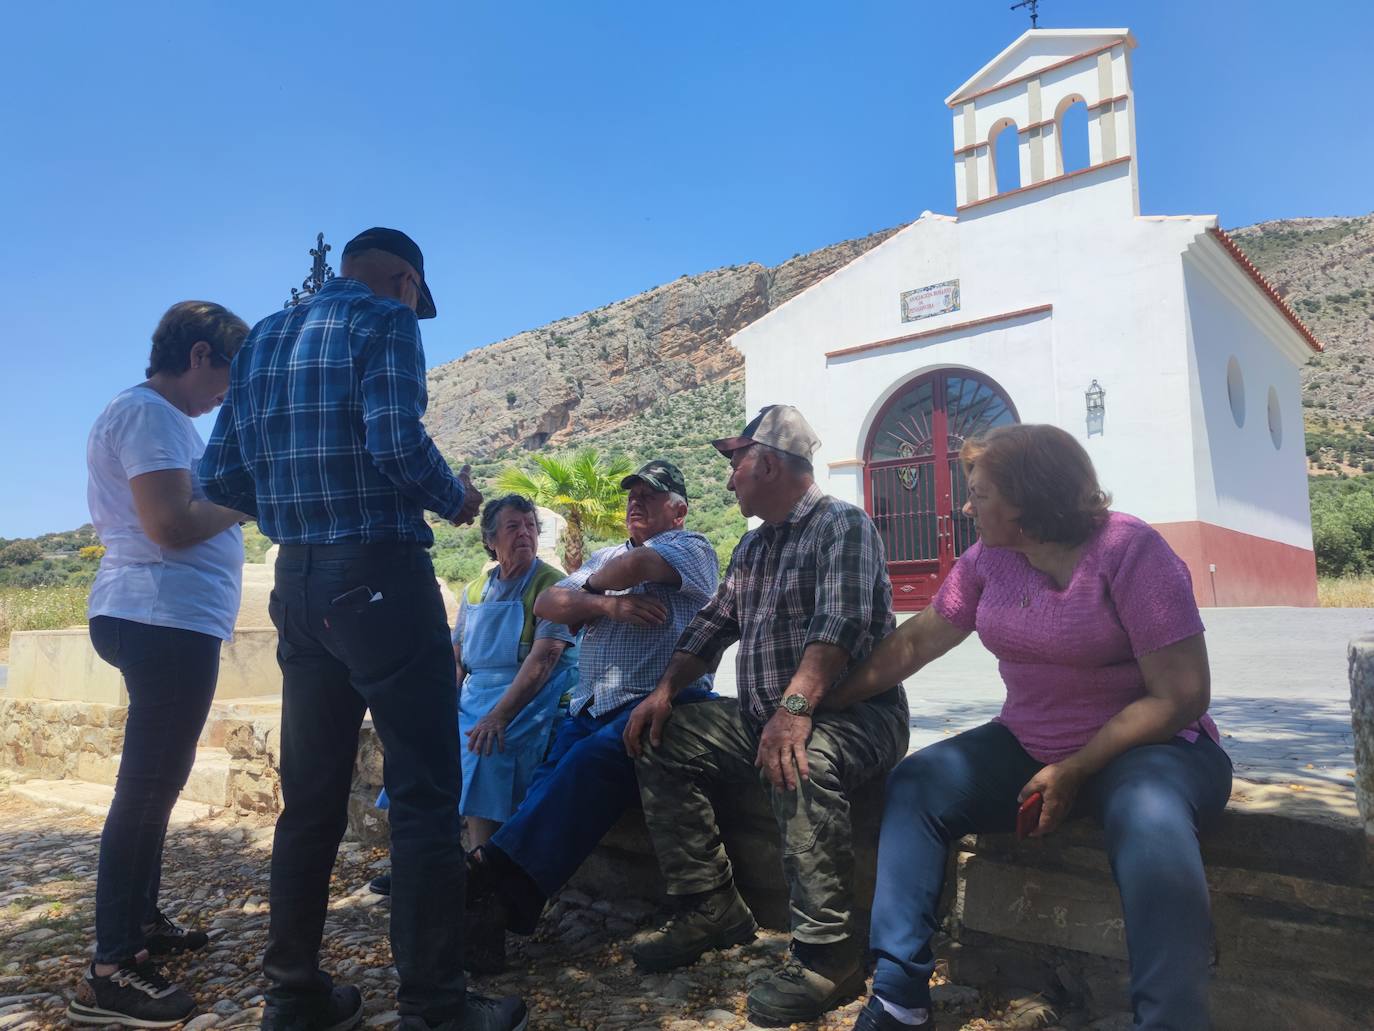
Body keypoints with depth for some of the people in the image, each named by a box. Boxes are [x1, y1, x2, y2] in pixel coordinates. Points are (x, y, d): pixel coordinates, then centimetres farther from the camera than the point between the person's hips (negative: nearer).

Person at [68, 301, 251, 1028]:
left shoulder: (161, 417, 20)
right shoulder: (146, 412, -12)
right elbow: (170, 525, -22)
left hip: (174, 620, 11)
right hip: (164, 620, -11)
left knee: (157, 781, 18)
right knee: (149, 786, -7)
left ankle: (140, 921, 30)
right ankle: (110, 970, -1)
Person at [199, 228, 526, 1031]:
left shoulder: (263, 339, 17)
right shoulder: (385, 321, -4)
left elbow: (223, 477, 12)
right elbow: (398, 446, -19)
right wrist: (456, 498, -2)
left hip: (299, 582, 7)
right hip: (381, 576, -7)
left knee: (312, 793, 14)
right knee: (424, 791, -1)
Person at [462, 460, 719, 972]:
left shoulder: (693, 548, 9)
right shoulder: (607, 556, 29)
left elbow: (635, 566, -14)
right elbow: (546, 604, 13)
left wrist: (591, 585, 8)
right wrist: (608, 604, -5)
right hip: (590, 707, 6)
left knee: (590, 762, -34)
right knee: (547, 778, -23)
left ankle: (498, 874, -42)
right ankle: (497, 908, -37)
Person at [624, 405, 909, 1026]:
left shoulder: (843, 525, -10)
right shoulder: (752, 547, 18)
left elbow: (840, 624, -25)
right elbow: (714, 623, 17)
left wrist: (796, 706, -38)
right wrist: (666, 689, 2)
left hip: (853, 714, -8)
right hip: (762, 716, 9)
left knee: (799, 764, -38)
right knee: (660, 742, -1)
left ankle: (826, 954, -24)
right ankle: (711, 908, 4)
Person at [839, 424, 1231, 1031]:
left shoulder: (1129, 549, -17)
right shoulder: (988, 557, 1)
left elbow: (1181, 695, -19)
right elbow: (915, 642, 8)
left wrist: (1073, 771, -22)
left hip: (1147, 746, -5)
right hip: (1030, 745, 6)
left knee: (1149, 823, -38)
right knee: (916, 784, -12)